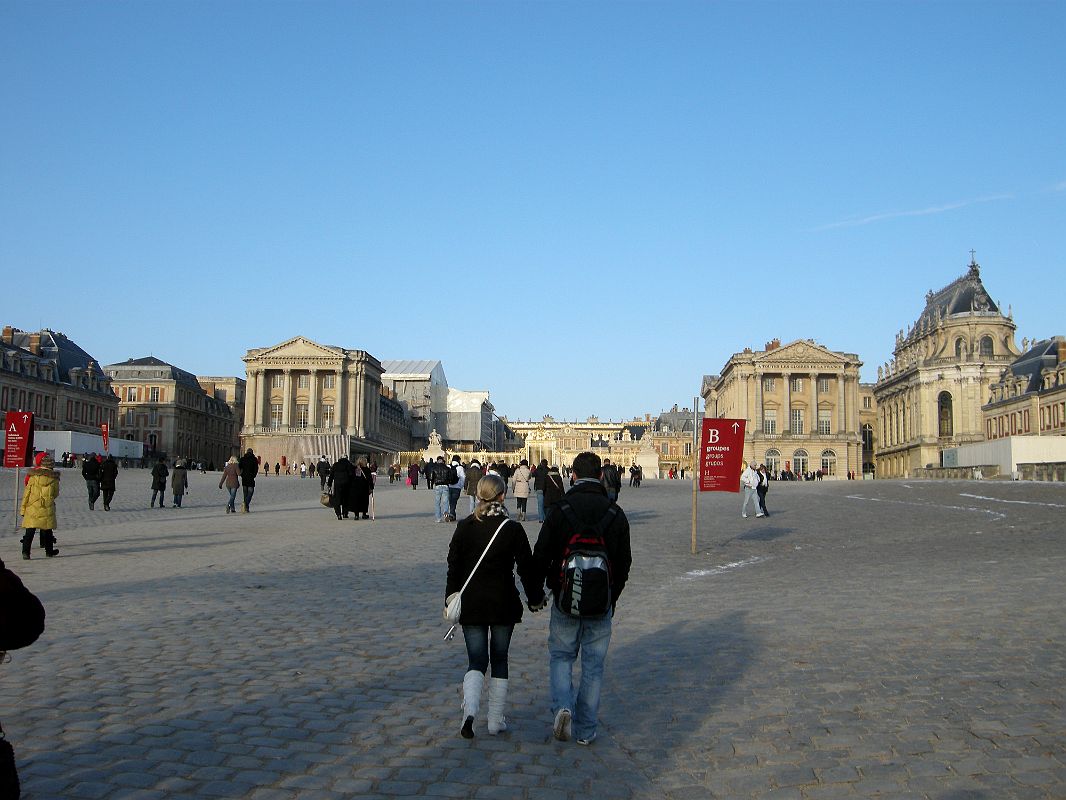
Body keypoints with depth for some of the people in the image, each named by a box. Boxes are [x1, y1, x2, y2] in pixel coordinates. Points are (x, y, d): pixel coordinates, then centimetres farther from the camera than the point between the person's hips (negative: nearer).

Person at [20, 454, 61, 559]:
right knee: (47, 531, 11)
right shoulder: (54, 478, 0)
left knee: (29, 531, 1)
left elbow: (27, 492, 1)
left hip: (32, 507, 0)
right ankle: (49, 551, 21)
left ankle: (25, 551, -8)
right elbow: (56, 494, 9)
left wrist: (23, 508, 6)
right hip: (47, 508, 0)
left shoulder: (34, 476, 1)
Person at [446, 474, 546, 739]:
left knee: (476, 661, 6)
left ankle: (469, 709, -18)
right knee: (499, 660, 13)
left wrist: (451, 600, 12)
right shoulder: (513, 529, -8)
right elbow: (527, 567, -4)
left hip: (471, 605, 1)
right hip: (504, 605, -1)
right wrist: (536, 597, 10)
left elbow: (453, 568, 2)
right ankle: (496, 720, 16)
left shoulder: (464, 528, -3)